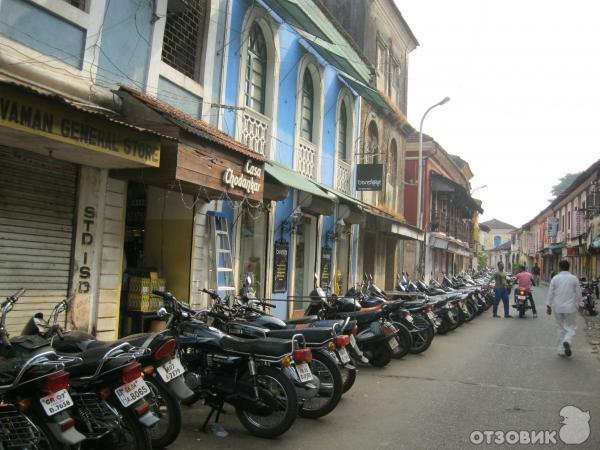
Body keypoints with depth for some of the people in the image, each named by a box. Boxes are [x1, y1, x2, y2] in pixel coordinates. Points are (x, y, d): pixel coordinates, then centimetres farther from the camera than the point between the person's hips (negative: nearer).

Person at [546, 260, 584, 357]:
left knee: (561, 328, 12)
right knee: (571, 327, 9)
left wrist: (548, 306, 8)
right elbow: (578, 293, 2)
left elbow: (550, 293, 0)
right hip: (570, 307, -1)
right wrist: (580, 305, 15)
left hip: (558, 308, 1)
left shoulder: (555, 279, -2)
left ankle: (561, 350, 14)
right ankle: (567, 341, -19)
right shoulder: (574, 279, -4)